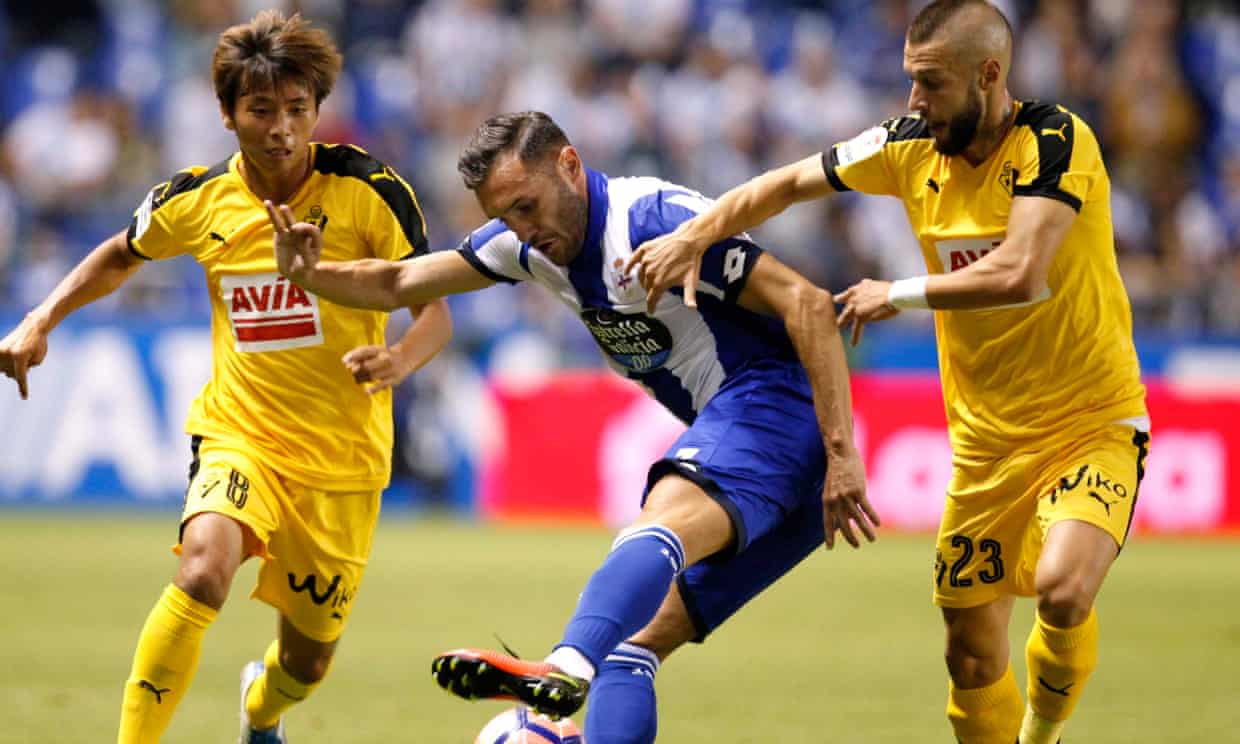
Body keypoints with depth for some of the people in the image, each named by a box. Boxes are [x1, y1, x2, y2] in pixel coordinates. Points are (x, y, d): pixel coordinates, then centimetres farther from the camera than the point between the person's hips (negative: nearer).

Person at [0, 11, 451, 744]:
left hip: (341, 456, 0)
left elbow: (436, 313, -10)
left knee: (308, 659, 11)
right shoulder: (196, 200, -4)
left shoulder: (371, 190, -12)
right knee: (204, 568, -32)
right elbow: (122, 255, 18)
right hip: (238, 435, 0)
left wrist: (399, 359, -32)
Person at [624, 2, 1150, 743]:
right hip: (985, 436, 6)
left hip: (1091, 424, -6)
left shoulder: (1056, 140, -18)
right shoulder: (911, 147, -1)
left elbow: (1019, 275, -30)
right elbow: (788, 183, 13)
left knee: (1062, 588, -30)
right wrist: (694, 236, -1)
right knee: (973, 656, 4)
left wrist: (898, 294, -18)